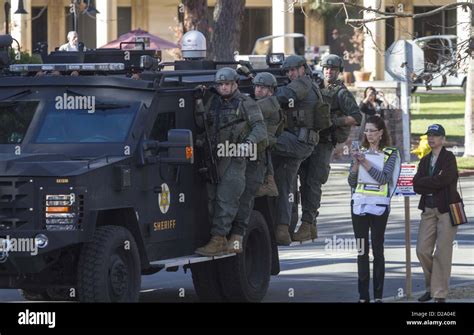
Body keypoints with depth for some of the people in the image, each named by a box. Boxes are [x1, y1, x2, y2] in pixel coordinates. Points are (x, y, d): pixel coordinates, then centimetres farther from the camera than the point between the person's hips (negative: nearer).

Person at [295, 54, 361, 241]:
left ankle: (306, 225, -18)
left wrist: (334, 121, -18)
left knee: (313, 184, -14)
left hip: (324, 143, -7)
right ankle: (312, 227, 10)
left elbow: (356, 117, -9)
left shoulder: (341, 93, -2)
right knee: (305, 183, 4)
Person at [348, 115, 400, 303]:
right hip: (359, 204, 3)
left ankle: (378, 296, -2)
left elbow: (384, 178, -13)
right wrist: (356, 163, -9)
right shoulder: (360, 152, 10)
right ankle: (363, 296, 4)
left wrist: (365, 162, -18)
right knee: (362, 250, 2)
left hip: (379, 205, -3)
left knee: (377, 250, -3)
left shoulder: (390, 154, 1)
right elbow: (352, 182, 7)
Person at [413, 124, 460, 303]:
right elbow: (416, 185, 4)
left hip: (446, 209, -6)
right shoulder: (425, 160, 15)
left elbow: (443, 180, -18)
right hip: (429, 209, 6)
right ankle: (431, 287, 20)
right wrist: (435, 181, -9)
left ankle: (440, 294, -3)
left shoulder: (449, 158, -4)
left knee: (442, 253, -6)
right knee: (422, 250, 2)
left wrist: (425, 182, -6)